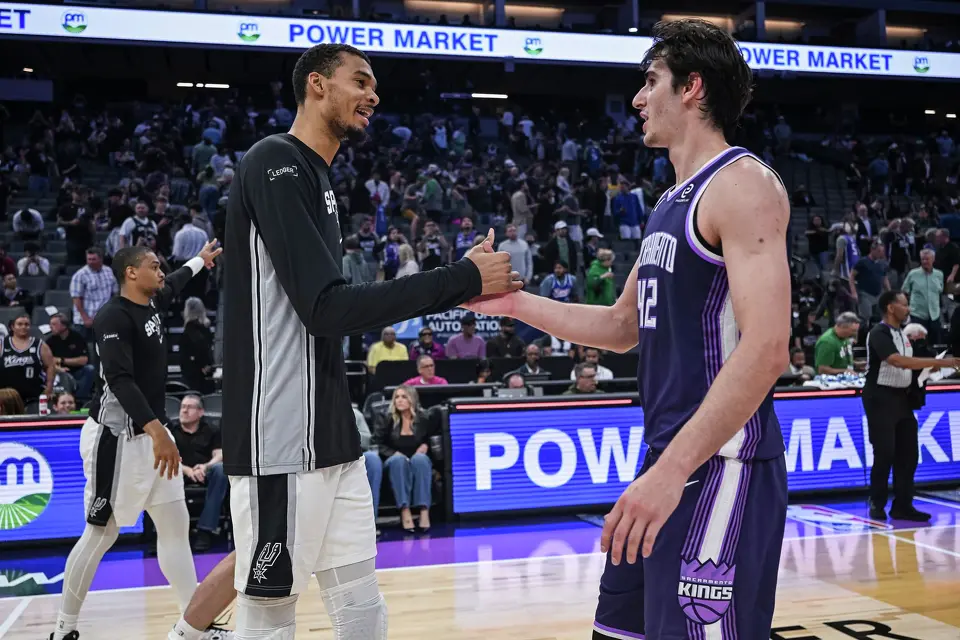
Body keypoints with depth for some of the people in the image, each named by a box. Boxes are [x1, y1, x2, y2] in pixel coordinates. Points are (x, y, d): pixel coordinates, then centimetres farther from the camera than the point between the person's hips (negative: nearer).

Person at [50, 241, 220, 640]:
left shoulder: (153, 304, 10)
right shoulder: (114, 316, -16)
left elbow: (173, 284, 34)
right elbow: (119, 380, -26)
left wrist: (200, 260, 51)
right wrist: (157, 431, -35)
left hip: (150, 434, 9)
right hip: (115, 438, -9)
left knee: (175, 525, 7)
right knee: (102, 532, -2)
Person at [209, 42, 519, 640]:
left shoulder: (315, 175, 18)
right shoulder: (276, 163, -11)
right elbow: (326, 307, -20)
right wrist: (462, 278, -18)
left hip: (331, 441, 9)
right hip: (282, 444, -9)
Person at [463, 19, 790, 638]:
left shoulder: (743, 183, -12)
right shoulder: (673, 202, 17)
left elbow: (765, 349, -23)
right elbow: (623, 327, 25)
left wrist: (672, 469, -28)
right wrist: (516, 302, 16)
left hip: (718, 466, -9)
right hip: (670, 459, 10)